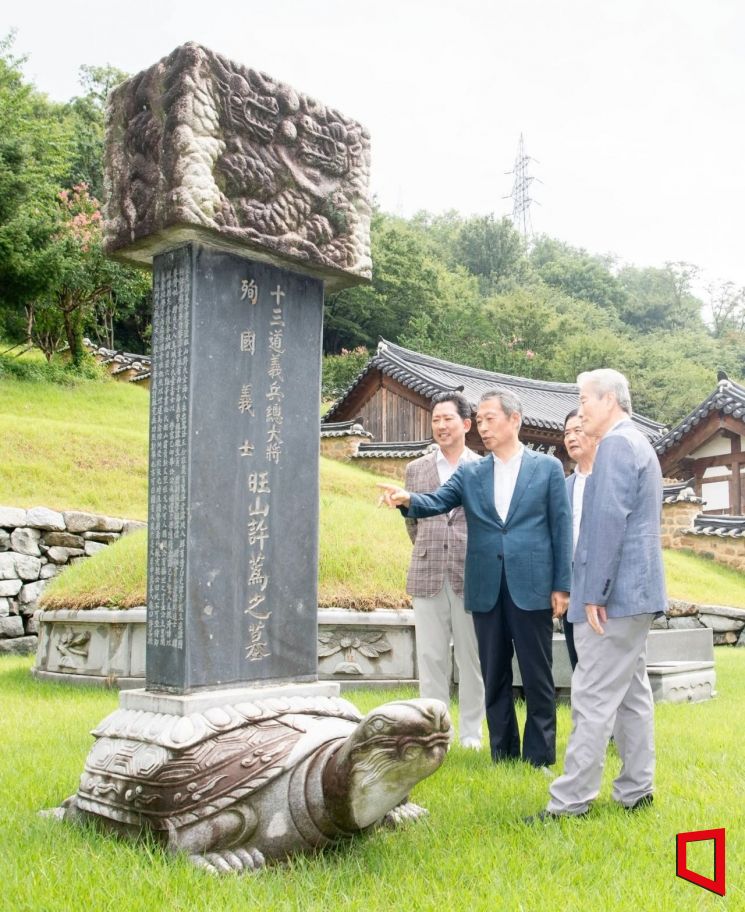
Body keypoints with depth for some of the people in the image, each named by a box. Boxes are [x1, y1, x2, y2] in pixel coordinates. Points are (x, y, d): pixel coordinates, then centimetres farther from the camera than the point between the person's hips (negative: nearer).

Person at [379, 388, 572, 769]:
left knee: (537, 678, 4)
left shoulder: (547, 467, 2)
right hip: (486, 590, 3)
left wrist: (561, 585, -4)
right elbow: (437, 501, -4)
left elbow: (561, 527, 0)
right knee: (494, 678, 11)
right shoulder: (470, 473, 10)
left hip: (531, 588, -3)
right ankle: (502, 755, 22)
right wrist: (408, 500, -27)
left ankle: (540, 757, 16)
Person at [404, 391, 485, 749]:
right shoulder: (416, 469, 9)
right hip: (427, 575, 2)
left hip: (471, 576, -2)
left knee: (471, 657, 6)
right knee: (431, 657, 5)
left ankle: (471, 732, 18)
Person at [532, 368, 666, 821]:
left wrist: (594, 593, -20)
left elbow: (609, 521, -22)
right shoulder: (639, 444, 18)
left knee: (594, 698, -7)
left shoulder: (616, 444, -13)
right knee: (632, 692, 14)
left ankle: (571, 801, -3)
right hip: (636, 589, 11)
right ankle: (636, 790, 21)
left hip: (615, 593, -10)